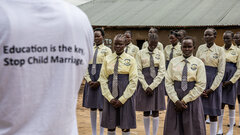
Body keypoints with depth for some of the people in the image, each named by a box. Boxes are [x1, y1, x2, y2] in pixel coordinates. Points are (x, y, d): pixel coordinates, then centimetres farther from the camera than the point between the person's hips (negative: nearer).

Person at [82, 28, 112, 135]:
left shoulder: (107, 50, 0)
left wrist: (99, 82, -12)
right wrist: (89, 80, -3)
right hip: (90, 81, 4)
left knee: (101, 107, -2)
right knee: (92, 107, 7)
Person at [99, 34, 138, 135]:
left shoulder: (130, 60, 0)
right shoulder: (107, 59, 6)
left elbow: (133, 81, -3)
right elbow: (103, 79, 4)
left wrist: (122, 99, -9)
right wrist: (110, 98, -7)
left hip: (125, 95, -2)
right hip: (110, 95, 2)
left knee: (125, 126, 4)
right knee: (110, 125, 6)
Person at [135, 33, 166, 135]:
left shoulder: (160, 54, 3)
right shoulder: (141, 53, 2)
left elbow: (162, 72, -3)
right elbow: (138, 70, -2)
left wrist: (152, 86, -12)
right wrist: (146, 86, -11)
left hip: (157, 84, 0)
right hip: (144, 84, 0)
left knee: (155, 111, 4)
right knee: (146, 111, 7)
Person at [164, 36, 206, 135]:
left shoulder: (199, 63, 0)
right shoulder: (173, 62, 5)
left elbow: (201, 85, -5)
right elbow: (168, 82, 1)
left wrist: (185, 100, -10)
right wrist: (176, 100, -10)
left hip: (192, 100, -2)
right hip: (175, 99, 2)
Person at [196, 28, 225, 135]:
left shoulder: (219, 50, -2)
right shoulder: (200, 48, 6)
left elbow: (221, 72, -4)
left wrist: (212, 89, -11)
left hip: (214, 82, -2)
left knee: (213, 114, 4)